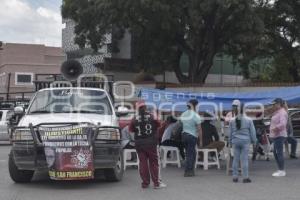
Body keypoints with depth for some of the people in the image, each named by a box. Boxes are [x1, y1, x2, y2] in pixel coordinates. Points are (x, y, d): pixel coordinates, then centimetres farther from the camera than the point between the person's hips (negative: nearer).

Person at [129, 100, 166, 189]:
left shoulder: (135, 119, -5)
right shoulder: (152, 117, -5)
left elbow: (131, 130, 4)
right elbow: (158, 125, 8)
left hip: (139, 144, 1)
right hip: (151, 143, -1)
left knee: (143, 163, 6)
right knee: (153, 163, 5)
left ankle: (145, 183, 7)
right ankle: (156, 183, 5)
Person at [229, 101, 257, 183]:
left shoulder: (232, 121, 1)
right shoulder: (248, 120, -5)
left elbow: (230, 132, 9)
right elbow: (252, 132, 1)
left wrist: (230, 141, 21)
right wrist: (254, 140, 14)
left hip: (235, 141, 2)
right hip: (245, 141, -2)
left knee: (236, 159, 8)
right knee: (244, 159, -1)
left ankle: (235, 177, 12)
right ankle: (245, 177, 1)